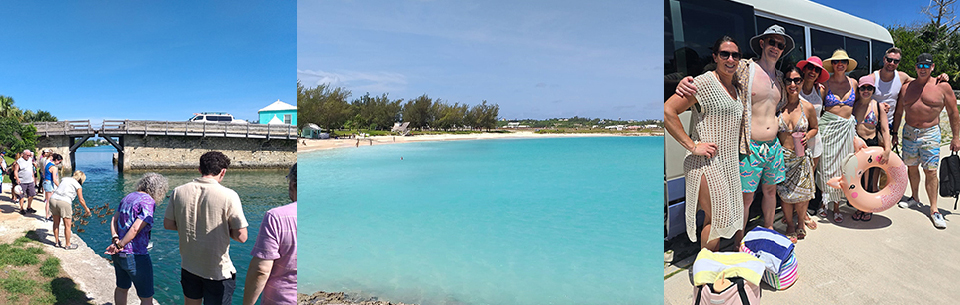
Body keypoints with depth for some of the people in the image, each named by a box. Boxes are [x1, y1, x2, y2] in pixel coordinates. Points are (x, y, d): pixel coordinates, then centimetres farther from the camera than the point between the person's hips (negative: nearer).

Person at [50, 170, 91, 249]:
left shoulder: (65, 179, 19)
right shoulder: (78, 186, 4)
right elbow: (81, 200, 9)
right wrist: (86, 209, 24)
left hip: (53, 199, 6)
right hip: (64, 202, -6)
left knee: (56, 223, 21)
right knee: (67, 225, 7)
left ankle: (57, 242, 34)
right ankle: (68, 245, 17)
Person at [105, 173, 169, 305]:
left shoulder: (128, 197, 10)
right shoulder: (148, 202, -16)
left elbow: (114, 220, 6)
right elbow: (135, 228, -24)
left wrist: (115, 240, -5)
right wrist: (120, 246, -13)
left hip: (118, 254, 9)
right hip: (135, 256, -9)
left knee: (121, 288, 27)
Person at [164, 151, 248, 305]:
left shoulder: (178, 191, -5)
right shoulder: (228, 196, -19)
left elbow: (168, 224, 5)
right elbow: (241, 237, -17)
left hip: (188, 267, 5)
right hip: (218, 271, -5)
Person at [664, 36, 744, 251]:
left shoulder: (735, 87, 14)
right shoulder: (704, 82, -13)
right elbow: (667, 111, -21)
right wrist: (692, 145, -21)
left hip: (729, 162, 9)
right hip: (707, 163, -8)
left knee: (723, 216, 15)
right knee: (715, 218, -3)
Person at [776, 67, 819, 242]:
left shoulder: (808, 107, -1)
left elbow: (814, 128, 14)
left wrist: (807, 137, -7)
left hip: (801, 156, 1)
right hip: (782, 156, -1)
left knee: (802, 192, 6)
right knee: (785, 192, 5)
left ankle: (801, 221, 33)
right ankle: (790, 225, 27)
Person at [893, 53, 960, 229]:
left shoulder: (943, 87, -2)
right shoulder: (906, 88, 7)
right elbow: (898, 113, 14)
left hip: (930, 133, -3)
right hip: (909, 132, 3)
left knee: (930, 171, -5)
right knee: (912, 167, 11)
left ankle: (934, 209, 0)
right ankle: (914, 198, 29)